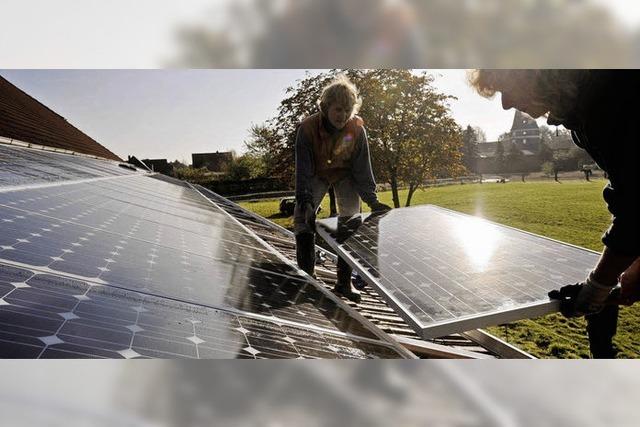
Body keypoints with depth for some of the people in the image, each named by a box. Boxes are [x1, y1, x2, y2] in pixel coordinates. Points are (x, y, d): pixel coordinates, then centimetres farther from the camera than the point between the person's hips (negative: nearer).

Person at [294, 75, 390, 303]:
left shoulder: (357, 128, -26)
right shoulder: (308, 128, -30)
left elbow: (362, 168, -18)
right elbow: (303, 169, -29)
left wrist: (372, 200, -26)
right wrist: (306, 202, -40)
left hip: (345, 175, 1)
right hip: (317, 174, 0)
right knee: (302, 218, -15)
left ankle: (344, 282, 0)